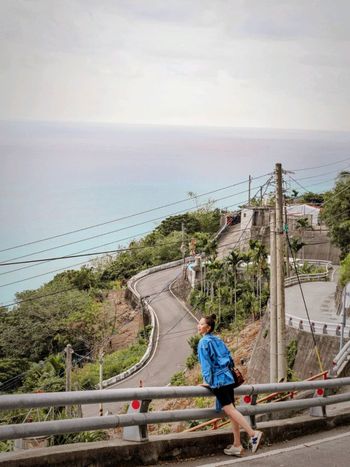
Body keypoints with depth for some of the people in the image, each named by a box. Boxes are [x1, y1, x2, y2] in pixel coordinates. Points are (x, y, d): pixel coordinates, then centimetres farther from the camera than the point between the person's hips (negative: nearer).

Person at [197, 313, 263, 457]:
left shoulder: (204, 342, -6)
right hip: (228, 378, 8)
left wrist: (207, 381, -7)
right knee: (231, 411, 7)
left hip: (217, 380, -8)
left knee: (229, 409, -12)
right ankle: (237, 446, 8)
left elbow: (206, 363, -10)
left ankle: (253, 434, -22)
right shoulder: (218, 340, 17)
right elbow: (229, 359, 19)